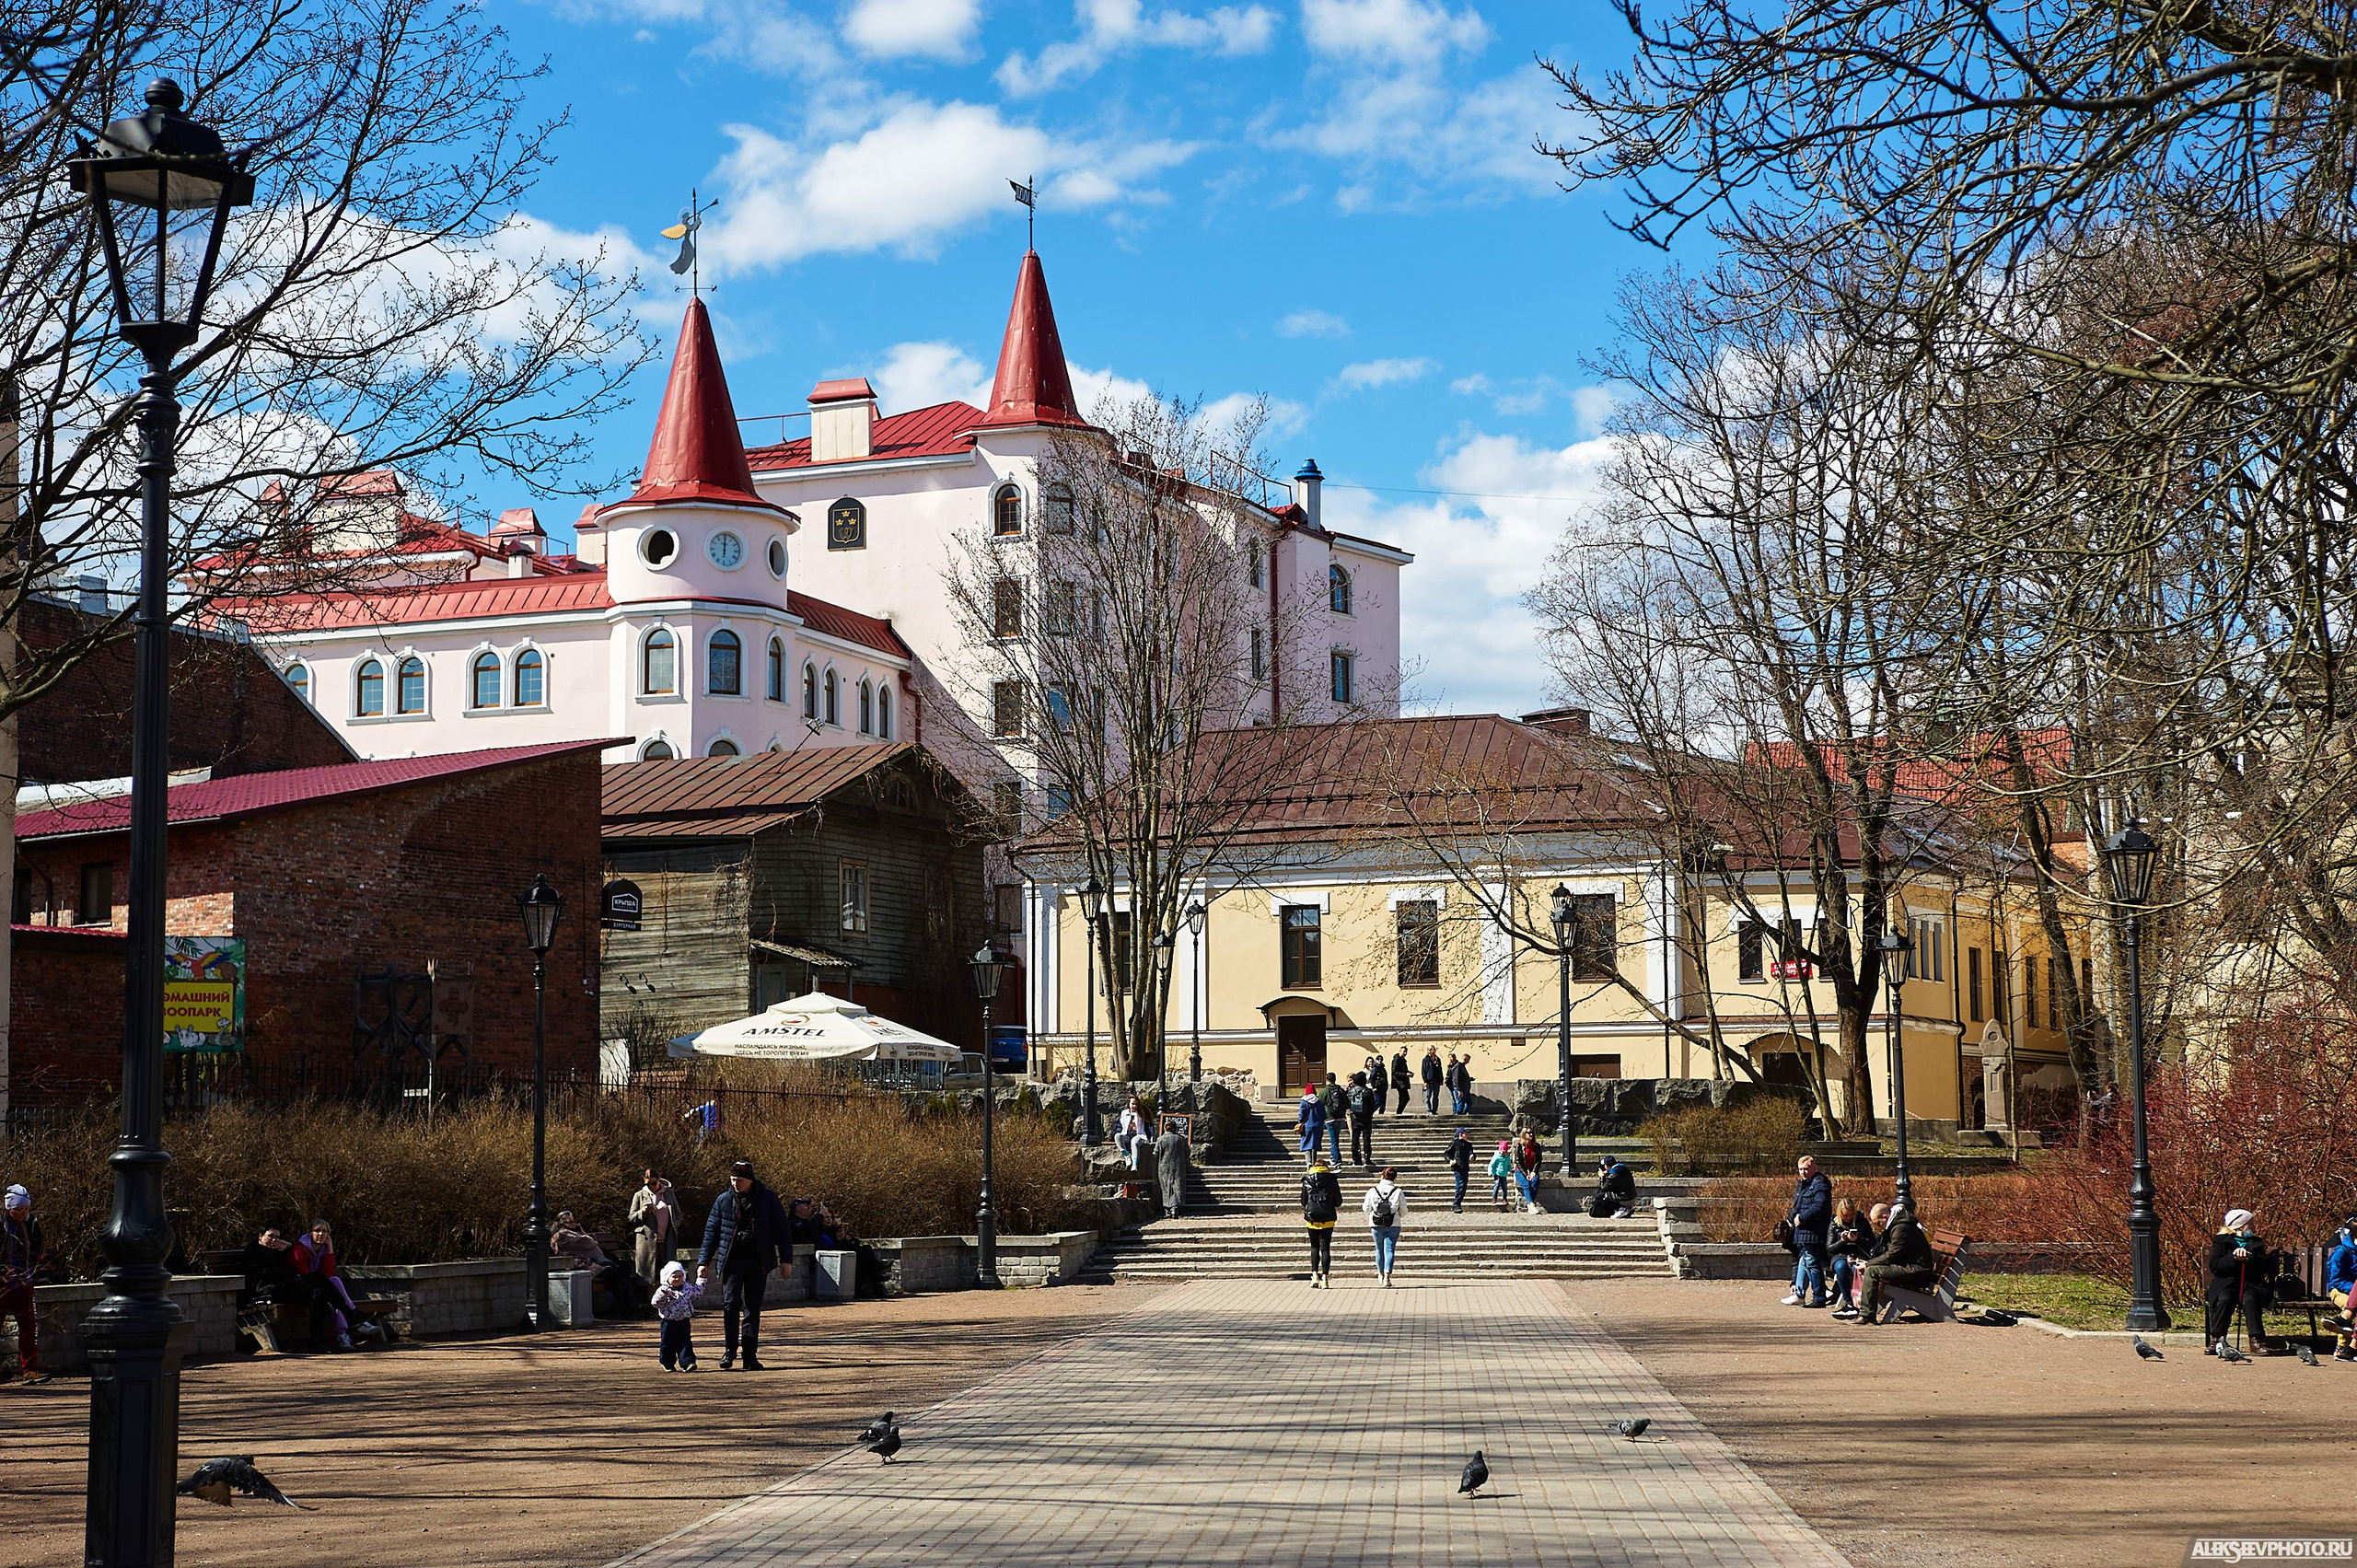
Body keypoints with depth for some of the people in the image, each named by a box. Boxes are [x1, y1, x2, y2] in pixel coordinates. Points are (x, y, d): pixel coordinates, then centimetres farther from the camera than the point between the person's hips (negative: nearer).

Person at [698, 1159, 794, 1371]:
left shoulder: (768, 1199, 1)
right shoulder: (724, 1200, 4)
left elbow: (781, 1229, 5)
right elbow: (711, 1232, 10)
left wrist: (786, 1259, 0)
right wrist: (704, 1262, 6)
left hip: (758, 1262, 0)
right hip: (732, 1261, 0)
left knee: (753, 1310, 3)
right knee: (730, 1304, -13)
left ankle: (750, 1357, 8)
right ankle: (729, 1350, 2)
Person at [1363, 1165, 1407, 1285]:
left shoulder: (1372, 1191, -5)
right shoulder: (1398, 1192, -7)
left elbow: (1366, 1208, 5)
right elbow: (1404, 1212, -2)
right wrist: (1399, 1216, 21)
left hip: (1376, 1226, 2)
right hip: (1393, 1225, -2)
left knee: (1379, 1249, 17)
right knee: (1389, 1249, -1)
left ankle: (1381, 1273, 33)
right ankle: (1387, 1276, -15)